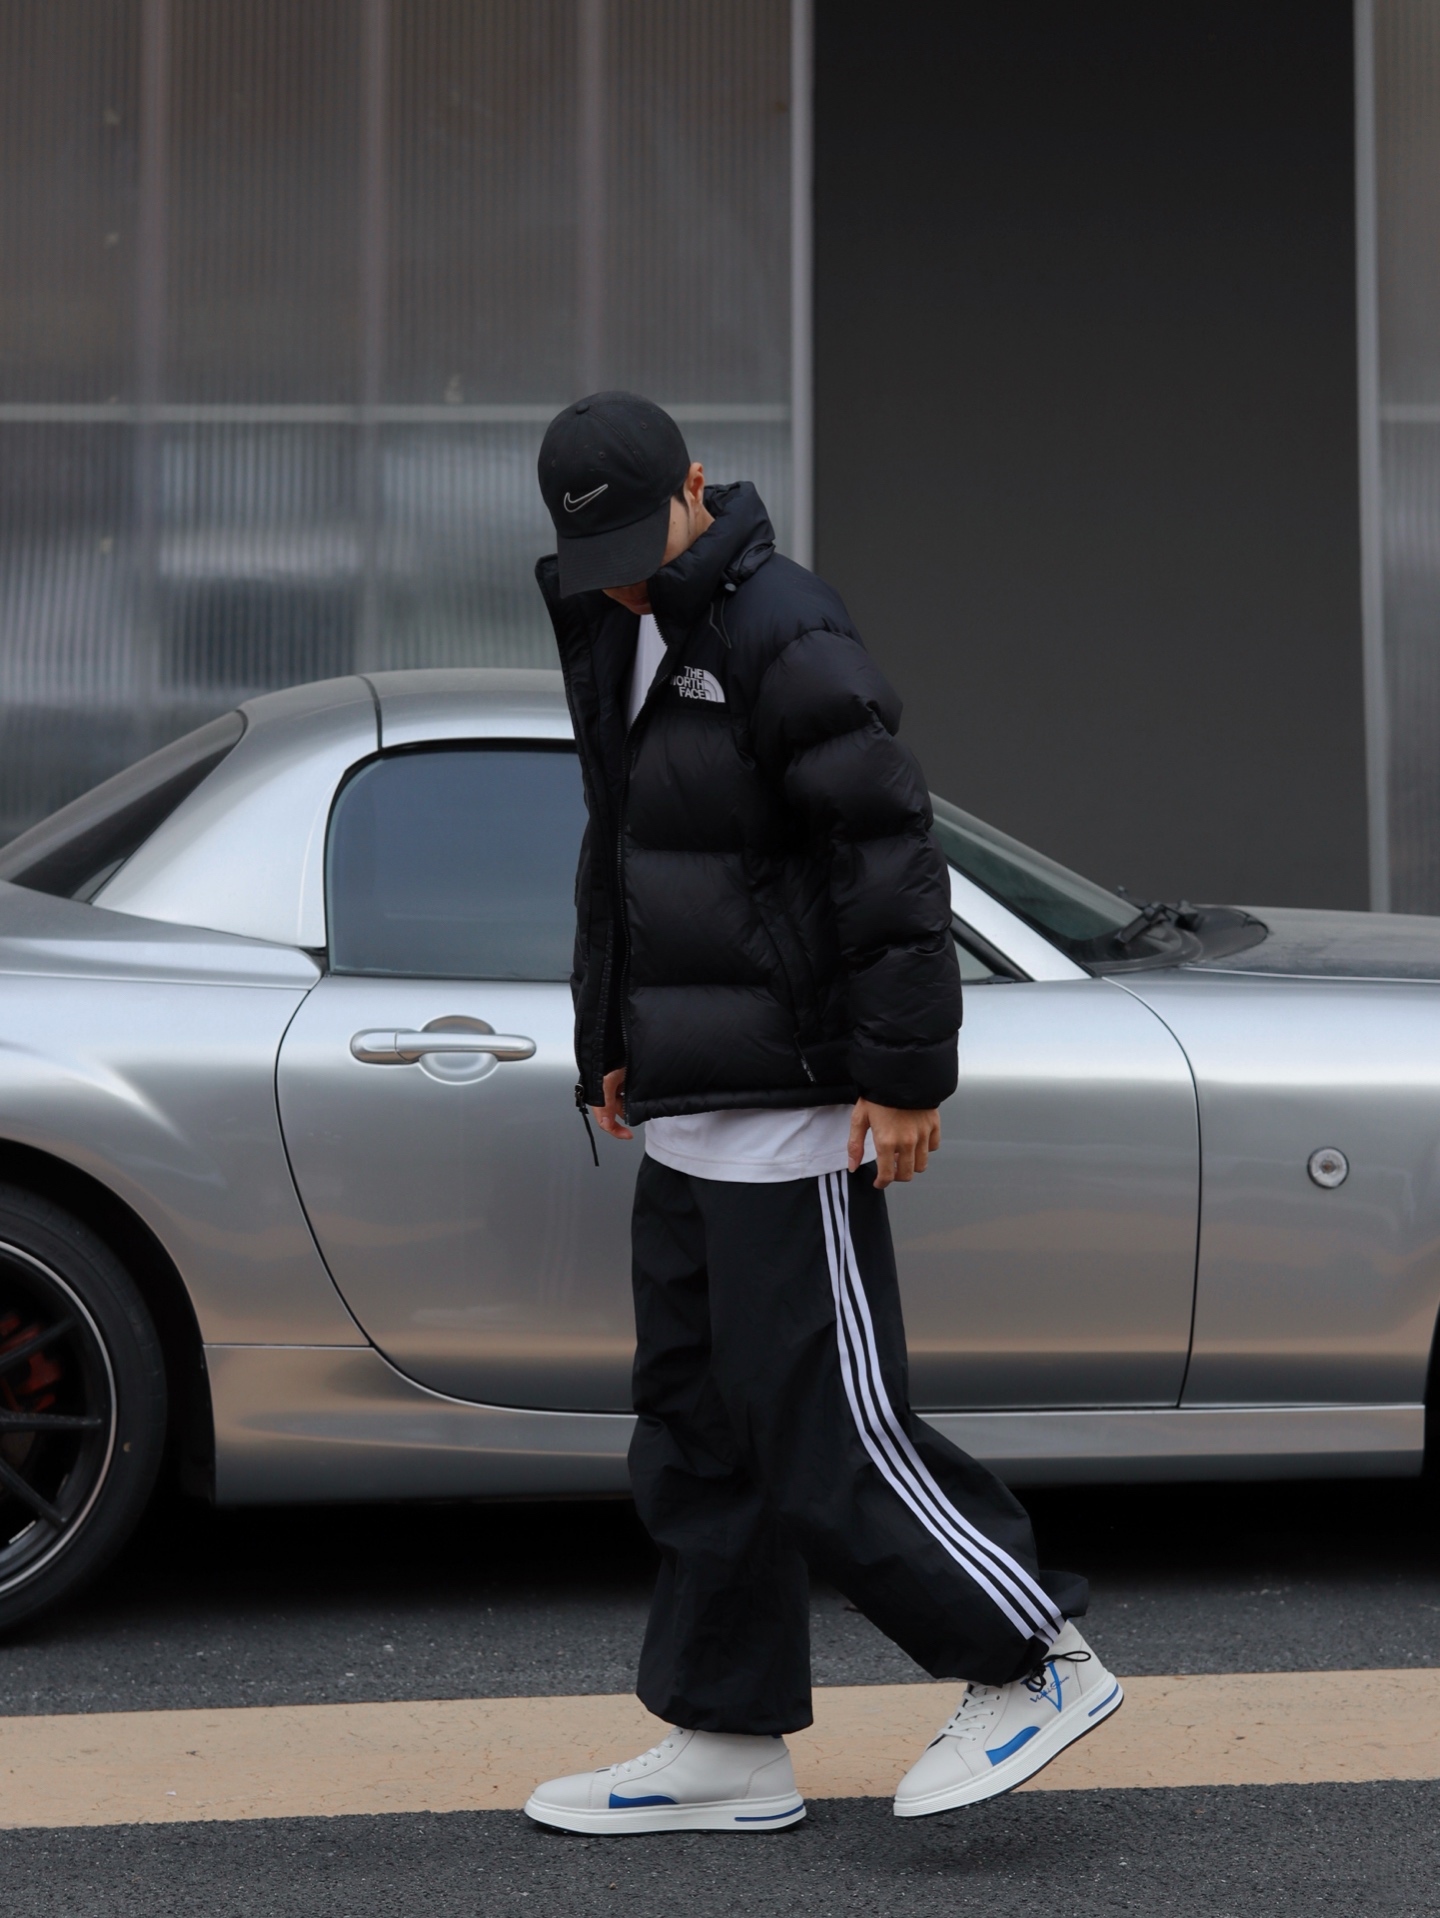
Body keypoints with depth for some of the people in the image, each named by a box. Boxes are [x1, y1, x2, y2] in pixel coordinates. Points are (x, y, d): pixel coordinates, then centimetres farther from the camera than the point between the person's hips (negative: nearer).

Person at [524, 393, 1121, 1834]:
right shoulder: (627, 637, 15)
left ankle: (1037, 1665, 8)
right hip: (688, 1116, 10)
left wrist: (906, 1073, -20)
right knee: (698, 1433, 11)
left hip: (788, 1117, -9)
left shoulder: (785, 643, -14)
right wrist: (614, 1042, 22)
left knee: (825, 1438, -7)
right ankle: (725, 1752, 19)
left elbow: (890, 860, -19)